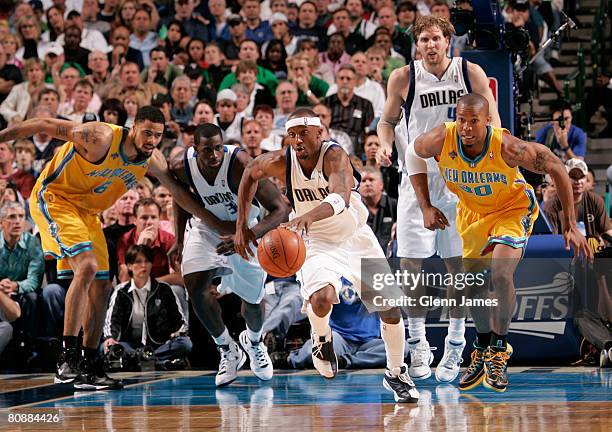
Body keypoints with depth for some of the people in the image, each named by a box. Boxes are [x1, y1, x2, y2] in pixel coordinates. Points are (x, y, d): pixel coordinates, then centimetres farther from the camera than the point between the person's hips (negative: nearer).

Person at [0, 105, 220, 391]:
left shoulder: (152, 161, -4)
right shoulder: (101, 138, -26)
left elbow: (179, 193, 11)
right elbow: (47, 125, -21)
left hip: (87, 212, 8)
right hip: (53, 197, -8)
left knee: (100, 287, 5)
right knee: (87, 266, -26)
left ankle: (89, 368, 14)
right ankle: (67, 358, -25)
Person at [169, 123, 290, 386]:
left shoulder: (240, 164, -36)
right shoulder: (181, 167, -24)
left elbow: (281, 209, -37)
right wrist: (180, 240, 5)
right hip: (206, 226, 2)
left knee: (253, 298, 9)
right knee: (195, 287, -19)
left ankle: (253, 342, 46)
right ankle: (228, 351, 4)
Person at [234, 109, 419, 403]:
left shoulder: (334, 155, -27)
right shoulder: (282, 162, -16)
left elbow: (341, 198, -46)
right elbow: (251, 173, 7)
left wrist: (309, 216, -65)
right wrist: (242, 226, 4)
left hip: (356, 238, -1)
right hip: (317, 242, 1)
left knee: (389, 307, -1)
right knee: (322, 297, -30)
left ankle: (396, 374, 22)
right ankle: (321, 338, 4)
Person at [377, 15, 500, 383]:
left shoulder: (471, 73, -3)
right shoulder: (403, 78, -2)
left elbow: (492, 121, 3)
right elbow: (388, 120, 11)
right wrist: (386, 145, -9)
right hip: (417, 178, 0)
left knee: (459, 264, 4)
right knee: (410, 263, -5)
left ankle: (455, 343, 16)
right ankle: (418, 344, 8)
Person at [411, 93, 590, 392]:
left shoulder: (507, 147, -35)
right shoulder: (441, 139, -28)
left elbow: (555, 168, -21)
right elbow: (413, 155, -3)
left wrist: (570, 225, -19)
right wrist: (425, 207, -7)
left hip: (512, 209, -4)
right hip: (471, 212, 4)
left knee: (501, 275, -25)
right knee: (473, 288, 9)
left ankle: (499, 349, -3)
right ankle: (483, 350, 35)